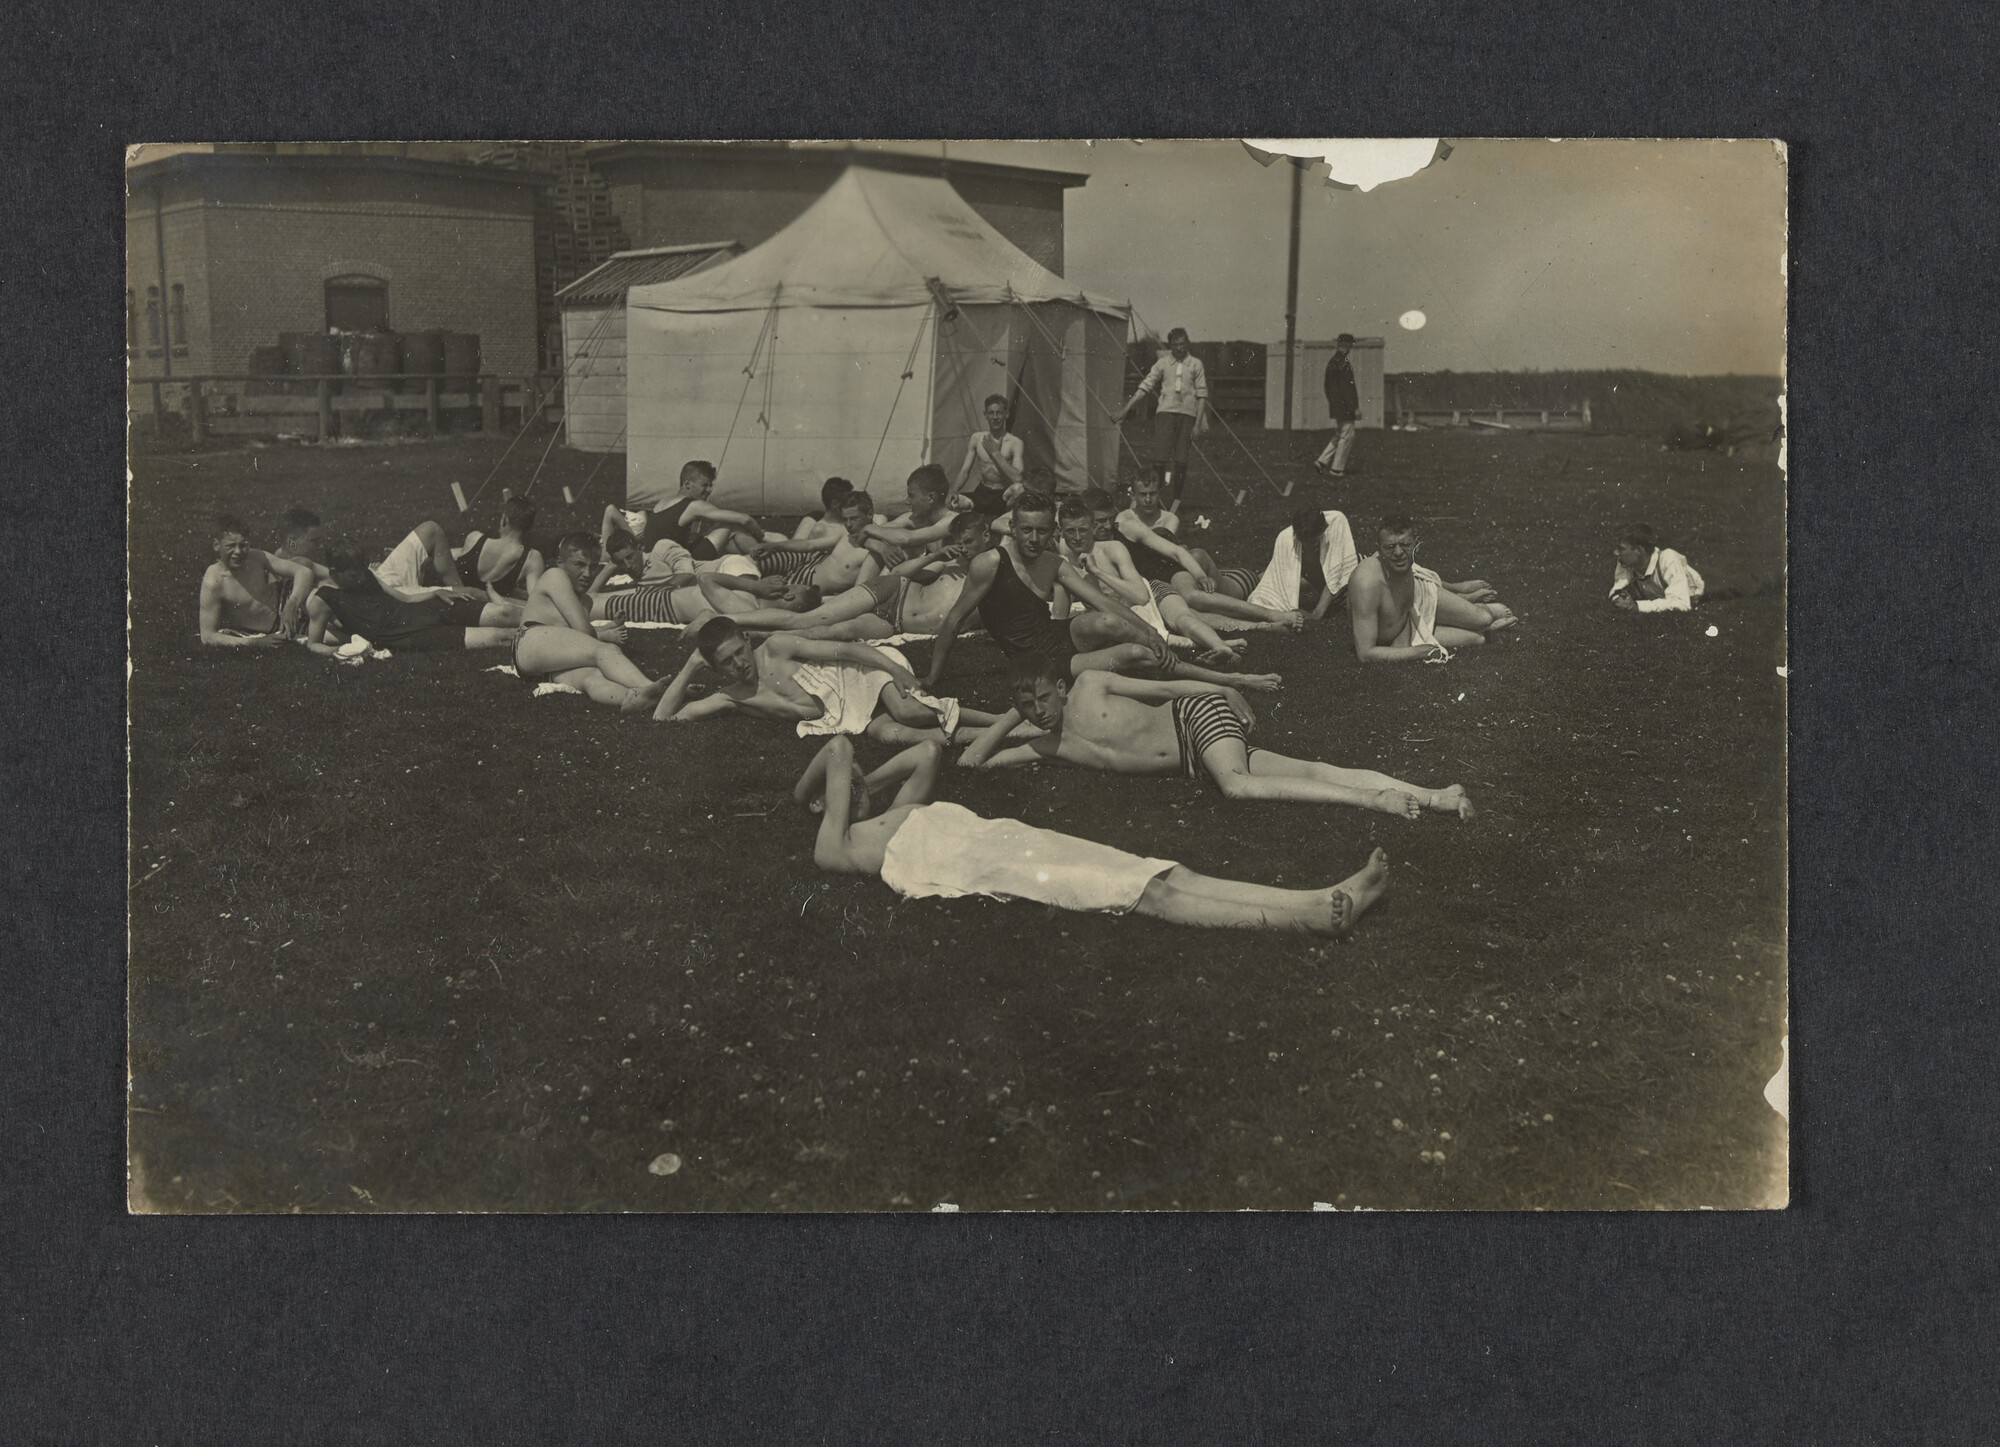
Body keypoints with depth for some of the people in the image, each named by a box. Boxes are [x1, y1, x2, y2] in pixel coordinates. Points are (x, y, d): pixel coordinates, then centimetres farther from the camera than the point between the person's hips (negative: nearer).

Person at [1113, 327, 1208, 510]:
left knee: (1180, 460, 0)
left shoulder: (1195, 364, 6)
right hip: (1165, 411, 0)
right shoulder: (1163, 363, 7)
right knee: (1160, 457, -11)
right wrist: (1126, 409, 0)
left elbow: (1202, 394, 6)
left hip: (1187, 413, 0)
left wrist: (1198, 422, 0)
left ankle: (1175, 499, 9)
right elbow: (1145, 386, 5)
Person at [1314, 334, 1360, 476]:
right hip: (1345, 406, -9)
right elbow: (1348, 388, -20)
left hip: (1334, 405, 9)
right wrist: (1355, 407, -16)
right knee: (1347, 437, -1)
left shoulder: (1331, 362, 10)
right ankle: (1337, 469, 0)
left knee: (1339, 435, 19)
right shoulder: (1344, 364, -18)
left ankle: (1323, 462, 13)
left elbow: (1327, 385, 17)